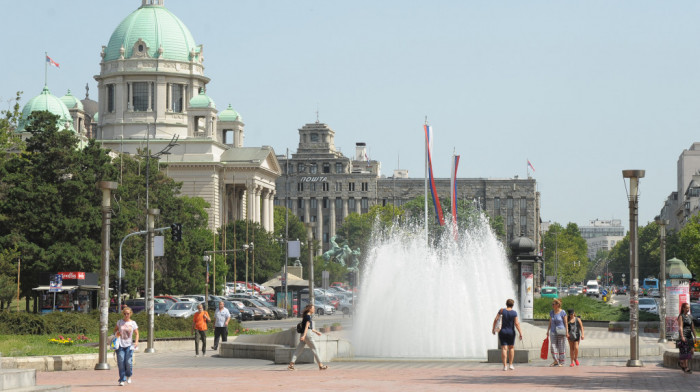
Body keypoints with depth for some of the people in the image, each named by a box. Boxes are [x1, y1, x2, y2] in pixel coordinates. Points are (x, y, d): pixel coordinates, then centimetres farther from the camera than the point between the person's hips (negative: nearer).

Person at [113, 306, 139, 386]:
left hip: (129, 345, -1)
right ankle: (122, 380, 0)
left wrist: (136, 342, -7)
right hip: (120, 344, 1)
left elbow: (136, 334, 8)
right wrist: (116, 333, -5)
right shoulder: (120, 322, 6)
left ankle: (129, 375, 22)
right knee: (121, 362, -6)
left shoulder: (133, 323, 4)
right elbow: (115, 330, 18)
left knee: (128, 362, -8)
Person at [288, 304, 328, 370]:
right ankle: (320, 365, 4)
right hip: (307, 334, -9)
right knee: (314, 350, -1)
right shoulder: (308, 317, -10)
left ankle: (291, 364, -5)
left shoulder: (305, 316, 18)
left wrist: (316, 332, 35)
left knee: (298, 350, 2)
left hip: (304, 334, 9)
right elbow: (306, 327, -21)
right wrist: (304, 335, -28)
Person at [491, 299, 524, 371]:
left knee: (504, 349, -2)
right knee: (511, 348, 17)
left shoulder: (502, 310, -5)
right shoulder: (514, 313, -9)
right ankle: (511, 365, 14)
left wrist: (493, 328, 6)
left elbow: (496, 319, -6)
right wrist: (520, 333, -9)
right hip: (511, 332, 0)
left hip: (502, 332, 0)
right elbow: (516, 323, -13)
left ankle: (505, 366, -12)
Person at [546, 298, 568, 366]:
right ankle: (556, 361, 1)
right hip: (553, 331, 4)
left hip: (561, 332, -4)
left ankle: (561, 362, 8)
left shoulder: (562, 312, -7)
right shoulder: (551, 312, 6)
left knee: (561, 347, 1)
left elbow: (566, 323, -5)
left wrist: (567, 332, -9)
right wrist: (548, 331, 10)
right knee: (553, 346, -6)